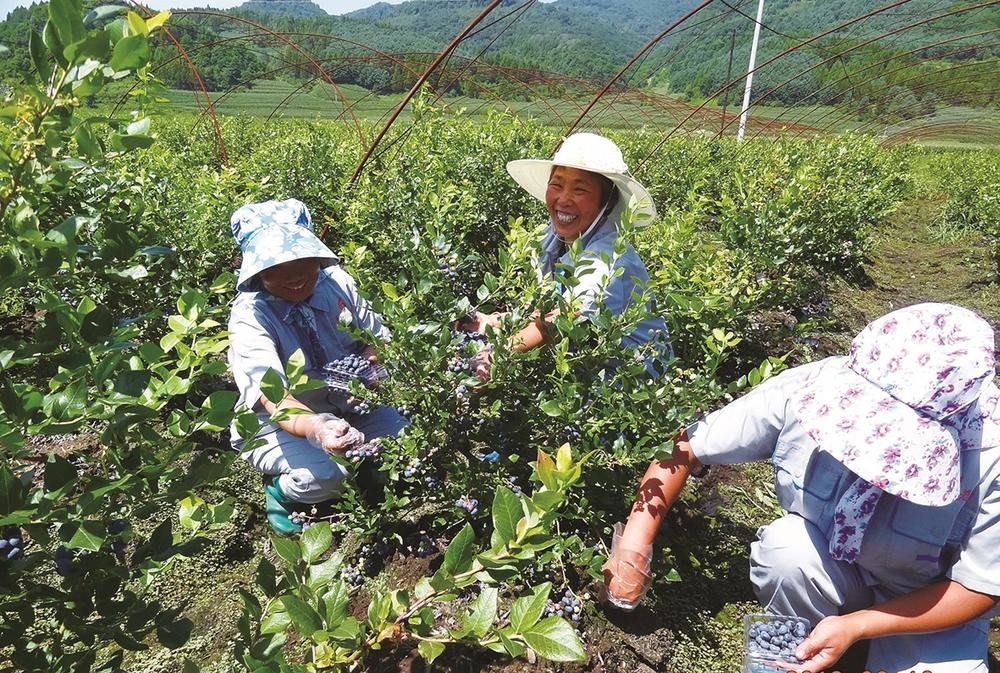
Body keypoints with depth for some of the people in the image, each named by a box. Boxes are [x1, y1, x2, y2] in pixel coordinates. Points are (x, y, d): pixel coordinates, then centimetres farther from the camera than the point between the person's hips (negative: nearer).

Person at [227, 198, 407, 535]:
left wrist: (372, 356, -25)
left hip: (342, 405, 5)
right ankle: (280, 491, 4)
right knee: (325, 475, -31)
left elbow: (378, 337, 0)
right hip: (279, 423, -5)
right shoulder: (250, 316, -26)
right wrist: (316, 429, -60)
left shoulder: (335, 280, -12)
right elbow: (272, 397, -39)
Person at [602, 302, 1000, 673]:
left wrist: (854, 627, -28)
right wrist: (634, 546, -23)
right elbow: (686, 446, -20)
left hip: (928, 605, -1)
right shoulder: (811, 388, -28)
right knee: (785, 547, -32)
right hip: (827, 565, 1)